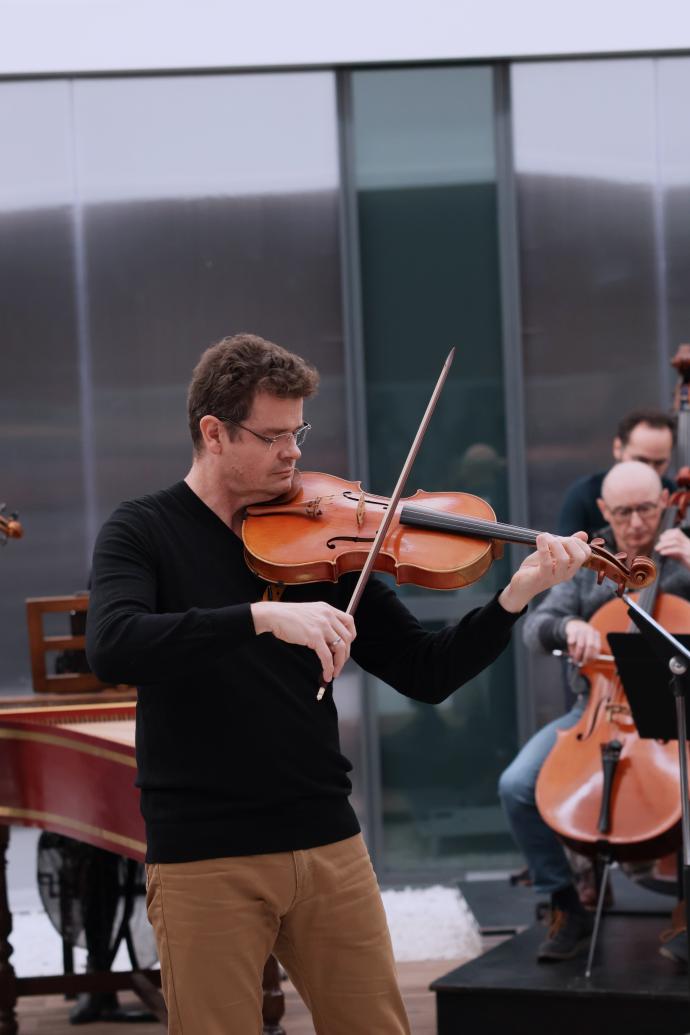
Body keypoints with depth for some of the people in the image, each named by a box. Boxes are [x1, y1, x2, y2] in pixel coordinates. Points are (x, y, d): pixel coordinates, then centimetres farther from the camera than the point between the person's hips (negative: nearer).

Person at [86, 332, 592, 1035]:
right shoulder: (144, 532, -2)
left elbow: (426, 674, 8)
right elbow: (111, 647, -23)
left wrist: (516, 596, -7)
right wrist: (263, 616, -31)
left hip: (329, 845, 4)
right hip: (205, 859, -3)